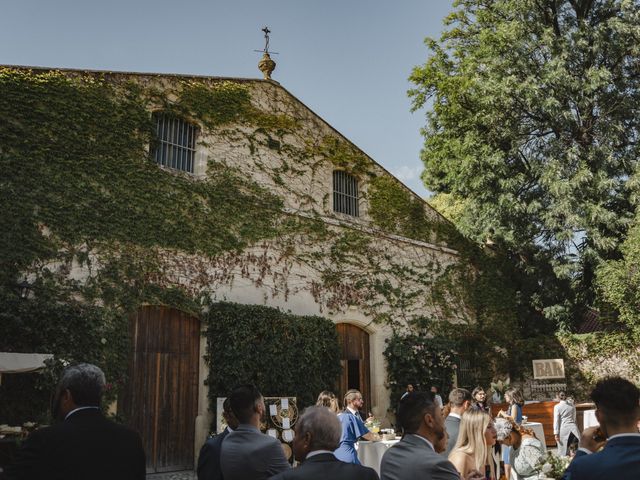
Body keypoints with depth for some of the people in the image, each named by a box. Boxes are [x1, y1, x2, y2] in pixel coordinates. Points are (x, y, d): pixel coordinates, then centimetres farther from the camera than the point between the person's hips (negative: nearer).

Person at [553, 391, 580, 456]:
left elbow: (556, 420, -4)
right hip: (573, 427, 3)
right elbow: (574, 417, 16)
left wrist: (556, 433, -3)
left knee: (563, 451, 3)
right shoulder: (571, 405, 9)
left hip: (563, 428, -3)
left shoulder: (557, 407, -2)